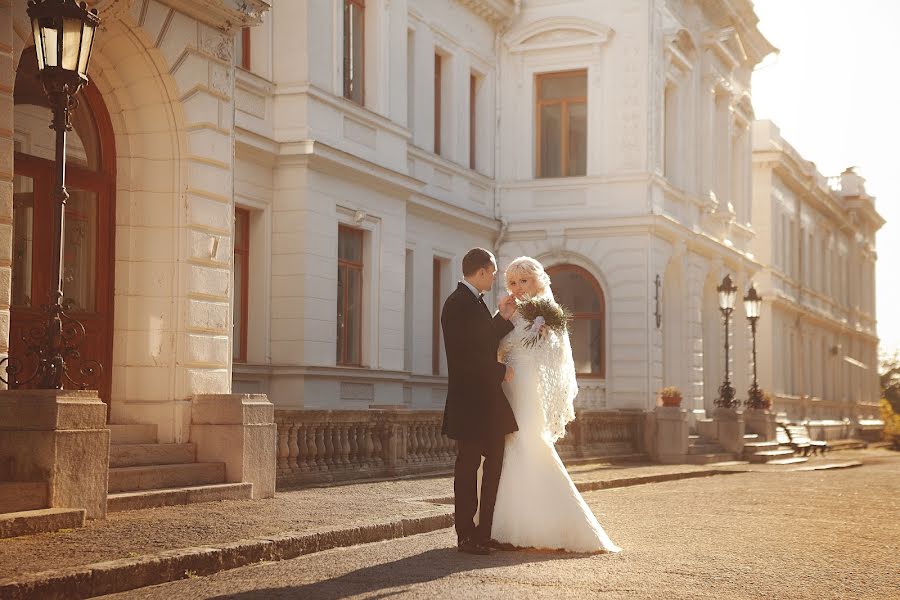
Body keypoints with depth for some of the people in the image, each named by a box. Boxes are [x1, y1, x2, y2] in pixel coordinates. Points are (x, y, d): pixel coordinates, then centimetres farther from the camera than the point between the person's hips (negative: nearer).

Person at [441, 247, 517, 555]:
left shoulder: (474, 302, 18)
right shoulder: (459, 303, -14)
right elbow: (467, 354, -21)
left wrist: (503, 318, 10)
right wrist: (501, 371, -13)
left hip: (488, 402, 10)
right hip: (470, 401, -10)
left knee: (494, 464, 11)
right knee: (468, 466, -2)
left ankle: (486, 531, 18)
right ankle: (466, 536, 4)